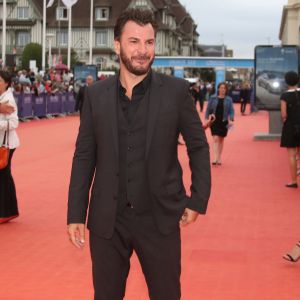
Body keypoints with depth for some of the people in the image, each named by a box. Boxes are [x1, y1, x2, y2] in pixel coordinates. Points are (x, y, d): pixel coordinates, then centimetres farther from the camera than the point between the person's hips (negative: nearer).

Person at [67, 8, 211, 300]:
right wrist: (76, 213, 0)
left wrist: (198, 200, -1)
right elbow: (84, 156, 4)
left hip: (160, 218, -1)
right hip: (107, 220, 2)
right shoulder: (96, 95, 1)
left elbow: (198, 147, 3)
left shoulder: (176, 91, -5)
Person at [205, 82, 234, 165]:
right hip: (214, 121, -1)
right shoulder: (212, 98, 1)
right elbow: (208, 109, 5)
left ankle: (219, 158, 23)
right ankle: (215, 158, -17)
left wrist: (231, 119, -13)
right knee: (216, 139, -12)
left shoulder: (229, 99, 3)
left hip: (224, 122, 2)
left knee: (221, 140, 11)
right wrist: (207, 119, -2)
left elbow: (231, 110, 1)